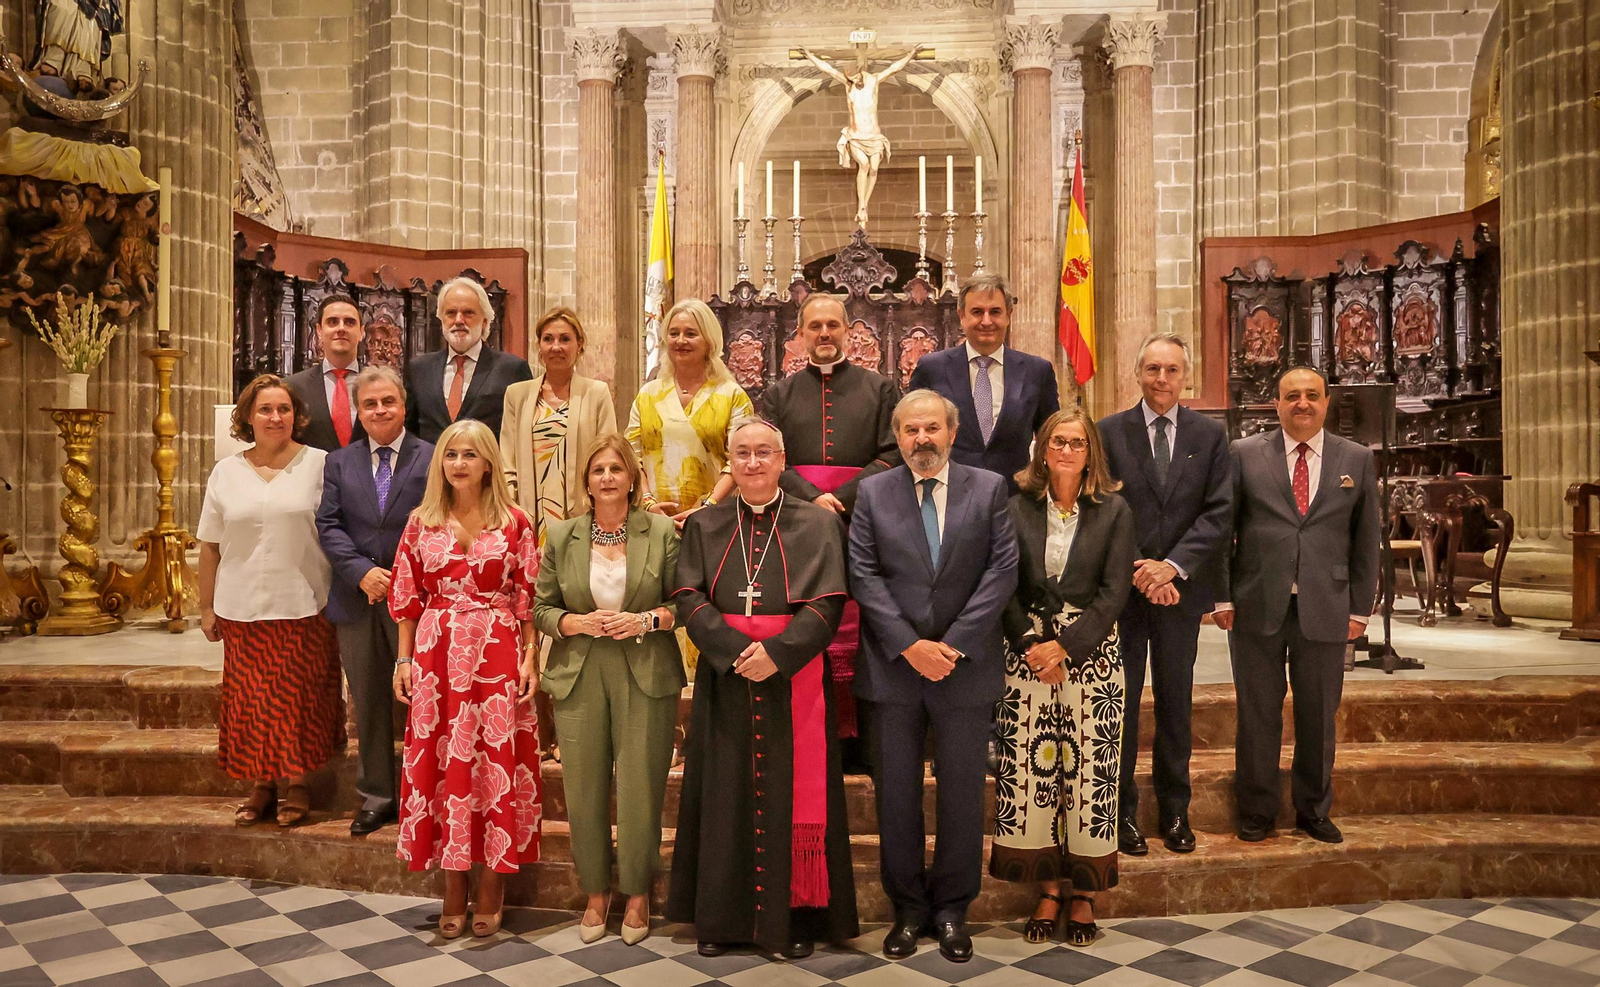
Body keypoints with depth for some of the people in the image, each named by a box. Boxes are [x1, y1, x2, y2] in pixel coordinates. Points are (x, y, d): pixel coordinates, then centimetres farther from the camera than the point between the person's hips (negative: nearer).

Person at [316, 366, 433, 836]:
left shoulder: (431, 458, 0)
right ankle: (376, 796, 23)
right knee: (368, 701, 11)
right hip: (358, 598, 3)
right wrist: (362, 572, -12)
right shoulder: (338, 463, 10)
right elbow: (329, 525, 2)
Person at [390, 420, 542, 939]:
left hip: (498, 654, -2)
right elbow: (406, 598, 9)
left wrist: (530, 658, -5)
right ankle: (454, 891, 17)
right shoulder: (422, 522, 6)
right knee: (442, 759, 4)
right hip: (437, 656, 2)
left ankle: (492, 887, 14)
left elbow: (528, 598, 0)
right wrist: (404, 660, 5)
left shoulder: (513, 522, 1)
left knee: (497, 758, 0)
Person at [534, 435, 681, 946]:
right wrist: (577, 622, -10)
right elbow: (541, 608, 8)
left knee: (641, 790, 2)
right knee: (584, 791, 6)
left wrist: (647, 620, -13)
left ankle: (637, 892, 22)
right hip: (579, 678, 2)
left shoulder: (662, 531, 0)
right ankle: (595, 893, 25)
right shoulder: (561, 535, 5)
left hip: (645, 676, -1)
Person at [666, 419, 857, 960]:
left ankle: (797, 915, 15)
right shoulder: (704, 526, 9)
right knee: (725, 797, 6)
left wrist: (778, 653, -17)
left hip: (795, 681, -1)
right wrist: (738, 651, -15)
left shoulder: (817, 523, 3)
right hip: (724, 679, 2)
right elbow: (690, 600, -1)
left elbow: (827, 604, -4)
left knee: (794, 796, 2)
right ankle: (721, 916, 17)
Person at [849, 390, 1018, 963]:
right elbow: (864, 575, -2)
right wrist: (908, 645, -11)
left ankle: (952, 909, 23)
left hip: (965, 665, 0)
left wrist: (954, 642, -11)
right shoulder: (872, 493, 4)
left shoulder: (989, 489, 3)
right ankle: (908, 908, 24)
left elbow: (1002, 570, -4)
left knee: (963, 794, 7)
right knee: (896, 795, 8)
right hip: (893, 665, 1)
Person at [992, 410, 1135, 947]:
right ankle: (1049, 888, 14)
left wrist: (1065, 646, -12)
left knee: (1090, 771, 0)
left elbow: (1114, 592, -3)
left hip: (1091, 655, -1)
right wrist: (1031, 644, -11)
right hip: (1028, 654, 1)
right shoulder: (1017, 508, 5)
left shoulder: (1114, 512, 4)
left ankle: (1084, 892, 14)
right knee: (1031, 768, 0)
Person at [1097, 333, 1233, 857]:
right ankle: (1123, 810, 15)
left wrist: (1173, 566, -14)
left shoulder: (1210, 434, 5)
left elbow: (1219, 512, -2)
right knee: (1121, 702, 4)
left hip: (1181, 588, 1)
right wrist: (1136, 571, -12)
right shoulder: (1110, 431, 1)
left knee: (1176, 704, 11)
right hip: (1122, 587, -1)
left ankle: (1174, 811, 22)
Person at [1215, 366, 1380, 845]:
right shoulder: (1244, 454, 2)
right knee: (1258, 714, 7)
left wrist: (1360, 607, 4)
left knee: (1319, 715, 10)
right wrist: (1223, 597, -2)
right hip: (1257, 607, -1)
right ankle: (1257, 811, 21)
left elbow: (1366, 539, 8)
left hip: (1325, 608, 1)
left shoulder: (1357, 460, 7)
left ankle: (1314, 811, 27)